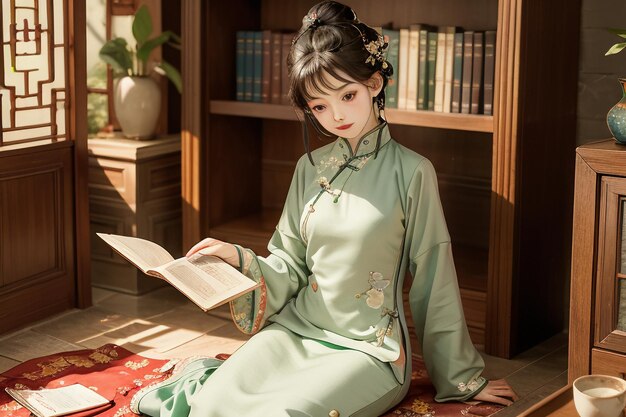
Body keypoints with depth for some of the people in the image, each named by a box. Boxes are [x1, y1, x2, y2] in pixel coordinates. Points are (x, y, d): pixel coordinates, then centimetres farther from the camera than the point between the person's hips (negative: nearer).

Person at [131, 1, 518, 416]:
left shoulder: (410, 172, -8)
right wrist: (240, 258, -12)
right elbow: (291, 267, 10)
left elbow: (434, 280, -4)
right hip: (297, 329, 3)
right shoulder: (310, 168, 6)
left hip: (369, 348, -3)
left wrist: (462, 377, 2)